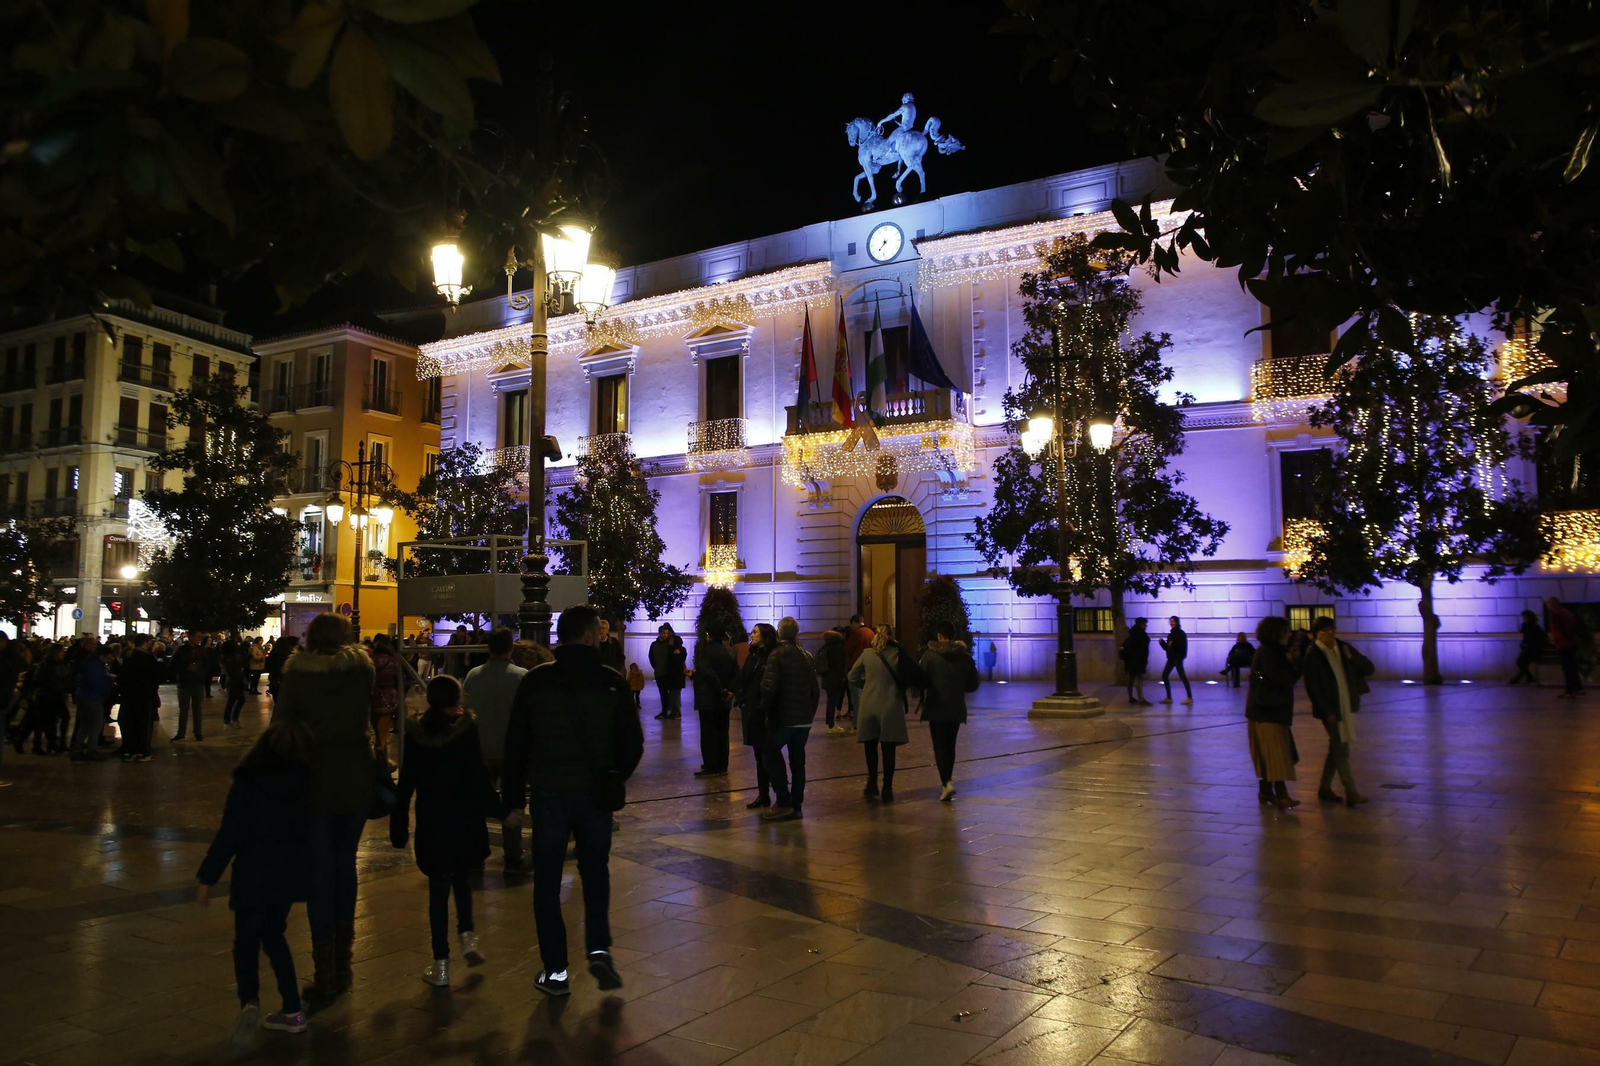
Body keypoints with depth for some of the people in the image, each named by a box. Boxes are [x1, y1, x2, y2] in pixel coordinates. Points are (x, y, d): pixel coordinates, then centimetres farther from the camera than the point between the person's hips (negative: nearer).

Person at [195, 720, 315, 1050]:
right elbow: (310, 831, 7)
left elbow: (229, 835, -13)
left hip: (254, 876, -4)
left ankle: (249, 1001, -19)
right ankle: (292, 1011, 20)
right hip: (289, 874, 4)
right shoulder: (306, 785, -1)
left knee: (246, 941, 8)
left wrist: (207, 878, -5)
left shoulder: (246, 784, -12)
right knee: (273, 935, 20)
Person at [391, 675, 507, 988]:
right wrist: (496, 809, -2)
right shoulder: (466, 729, -10)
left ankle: (441, 965, 8)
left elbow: (407, 783, 3)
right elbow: (479, 776, -10)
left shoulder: (415, 733, -1)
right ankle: (466, 934, 8)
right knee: (461, 878, 22)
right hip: (464, 820, -1)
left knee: (438, 888, 6)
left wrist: (399, 824, 9)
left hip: (430, 823, 1)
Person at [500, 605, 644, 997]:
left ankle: (555, 972, 13)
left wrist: (514, 799, 7)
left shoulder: (535, 681, -3)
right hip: (596, 794, 0)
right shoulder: (611, 682, -6)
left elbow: (515, 744, -1)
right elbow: (633, 744, -4)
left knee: (547, 882, 11)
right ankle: (599, 949, 6)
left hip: (548, 794, 0)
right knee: (595, 871, 20)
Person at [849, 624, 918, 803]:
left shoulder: (867, 654, 0)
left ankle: (872, 785, 21)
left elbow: (852, 678, 5)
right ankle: (887, 790, 7)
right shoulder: (898, 654, -5)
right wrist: (900, 687, 9)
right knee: (888, 750, 6)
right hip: (891, 707, -1)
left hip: (869, 706, 1)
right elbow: (913, 678, -7)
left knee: (870, 747, 17)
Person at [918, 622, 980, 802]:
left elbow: (921, 680, -9)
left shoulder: (929, 655, -11)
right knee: (950, 745, 17)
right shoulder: (965, 657, -1)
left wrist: (922, 699, 12)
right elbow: (972, 685, 4)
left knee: (939, 746, 0)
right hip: (956, 709, 3)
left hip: (936, 709, -3)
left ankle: (946, 783, -15)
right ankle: (947, 781, 23)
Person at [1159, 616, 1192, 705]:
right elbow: (1167, 647, 17)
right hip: (1171, 658, 8)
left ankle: (1190, 697, -10)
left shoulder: (1181, 633, -6)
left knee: (1182, 676, -12)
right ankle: (1169, 697, 13)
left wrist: (1173, 644, -22)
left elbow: (1183, 645, -16)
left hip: (1178, 657, -8)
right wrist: (1162, 642, 0)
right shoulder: (1171, 634, 16)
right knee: (1164, 676, 6)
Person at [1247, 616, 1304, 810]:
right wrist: (1291, 662, -9)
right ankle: (1280, 794, -13)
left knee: (1268, 754, 13)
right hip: (1266, 710, -10)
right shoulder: (1266, 652, -14)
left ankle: (1265, 791, 19)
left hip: (1274, 709, 10)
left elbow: (1291, 677, 11)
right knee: (1275, 753, -12)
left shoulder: (1275, 651, 16)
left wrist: (1294, 660, -5)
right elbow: (1279, 678, -23)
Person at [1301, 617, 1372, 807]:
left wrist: (1351, 657, -13)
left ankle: (1325, 789, 24)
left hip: (1347, 707, 6)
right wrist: (1327, 711, -16)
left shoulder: (1342, 648, 6)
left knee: (1336, 749, 13)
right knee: (1342, 750, -4)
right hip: (1331, 710, -6)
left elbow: (1368, 668, 4)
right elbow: (1313, 688, -13)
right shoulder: (1313, 655, -11)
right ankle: (1351, 792, 1)